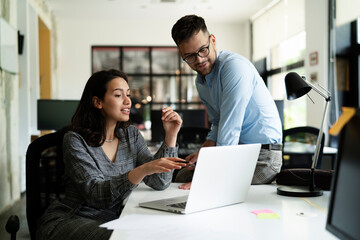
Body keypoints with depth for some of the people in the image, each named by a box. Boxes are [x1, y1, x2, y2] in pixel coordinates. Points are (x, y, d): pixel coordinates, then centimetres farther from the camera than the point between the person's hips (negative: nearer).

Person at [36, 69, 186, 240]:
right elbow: (95, 194, -21)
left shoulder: (131, 135, 8)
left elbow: (160, 183, 0)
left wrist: (171, 135, -10)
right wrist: (142, 171, -36)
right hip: (70, 220, -5)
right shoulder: (76, 140, -9)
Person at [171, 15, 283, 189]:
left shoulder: (234, 66, -21)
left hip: (262, 154, -9)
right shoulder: (200, 82, 9)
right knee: (183, 177, 12)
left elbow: (230, 127, -26)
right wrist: (204, 151, 0)